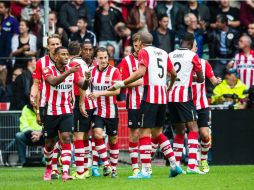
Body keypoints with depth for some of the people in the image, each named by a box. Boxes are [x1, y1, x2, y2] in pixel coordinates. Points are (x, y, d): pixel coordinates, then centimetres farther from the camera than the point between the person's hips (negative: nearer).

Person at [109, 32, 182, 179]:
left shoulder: (144, 52, -3)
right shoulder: (163, 53, 18)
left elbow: (141, 72, -18)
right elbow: (174, 74, 24)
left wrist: (121, 83, -15)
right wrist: (170, 87, 43)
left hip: (150, 95, -7)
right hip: (163, 96, 7)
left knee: (145, 132, -7)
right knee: (157, 132, 17)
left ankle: (145, 171, -13)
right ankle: (174, 165, 13)